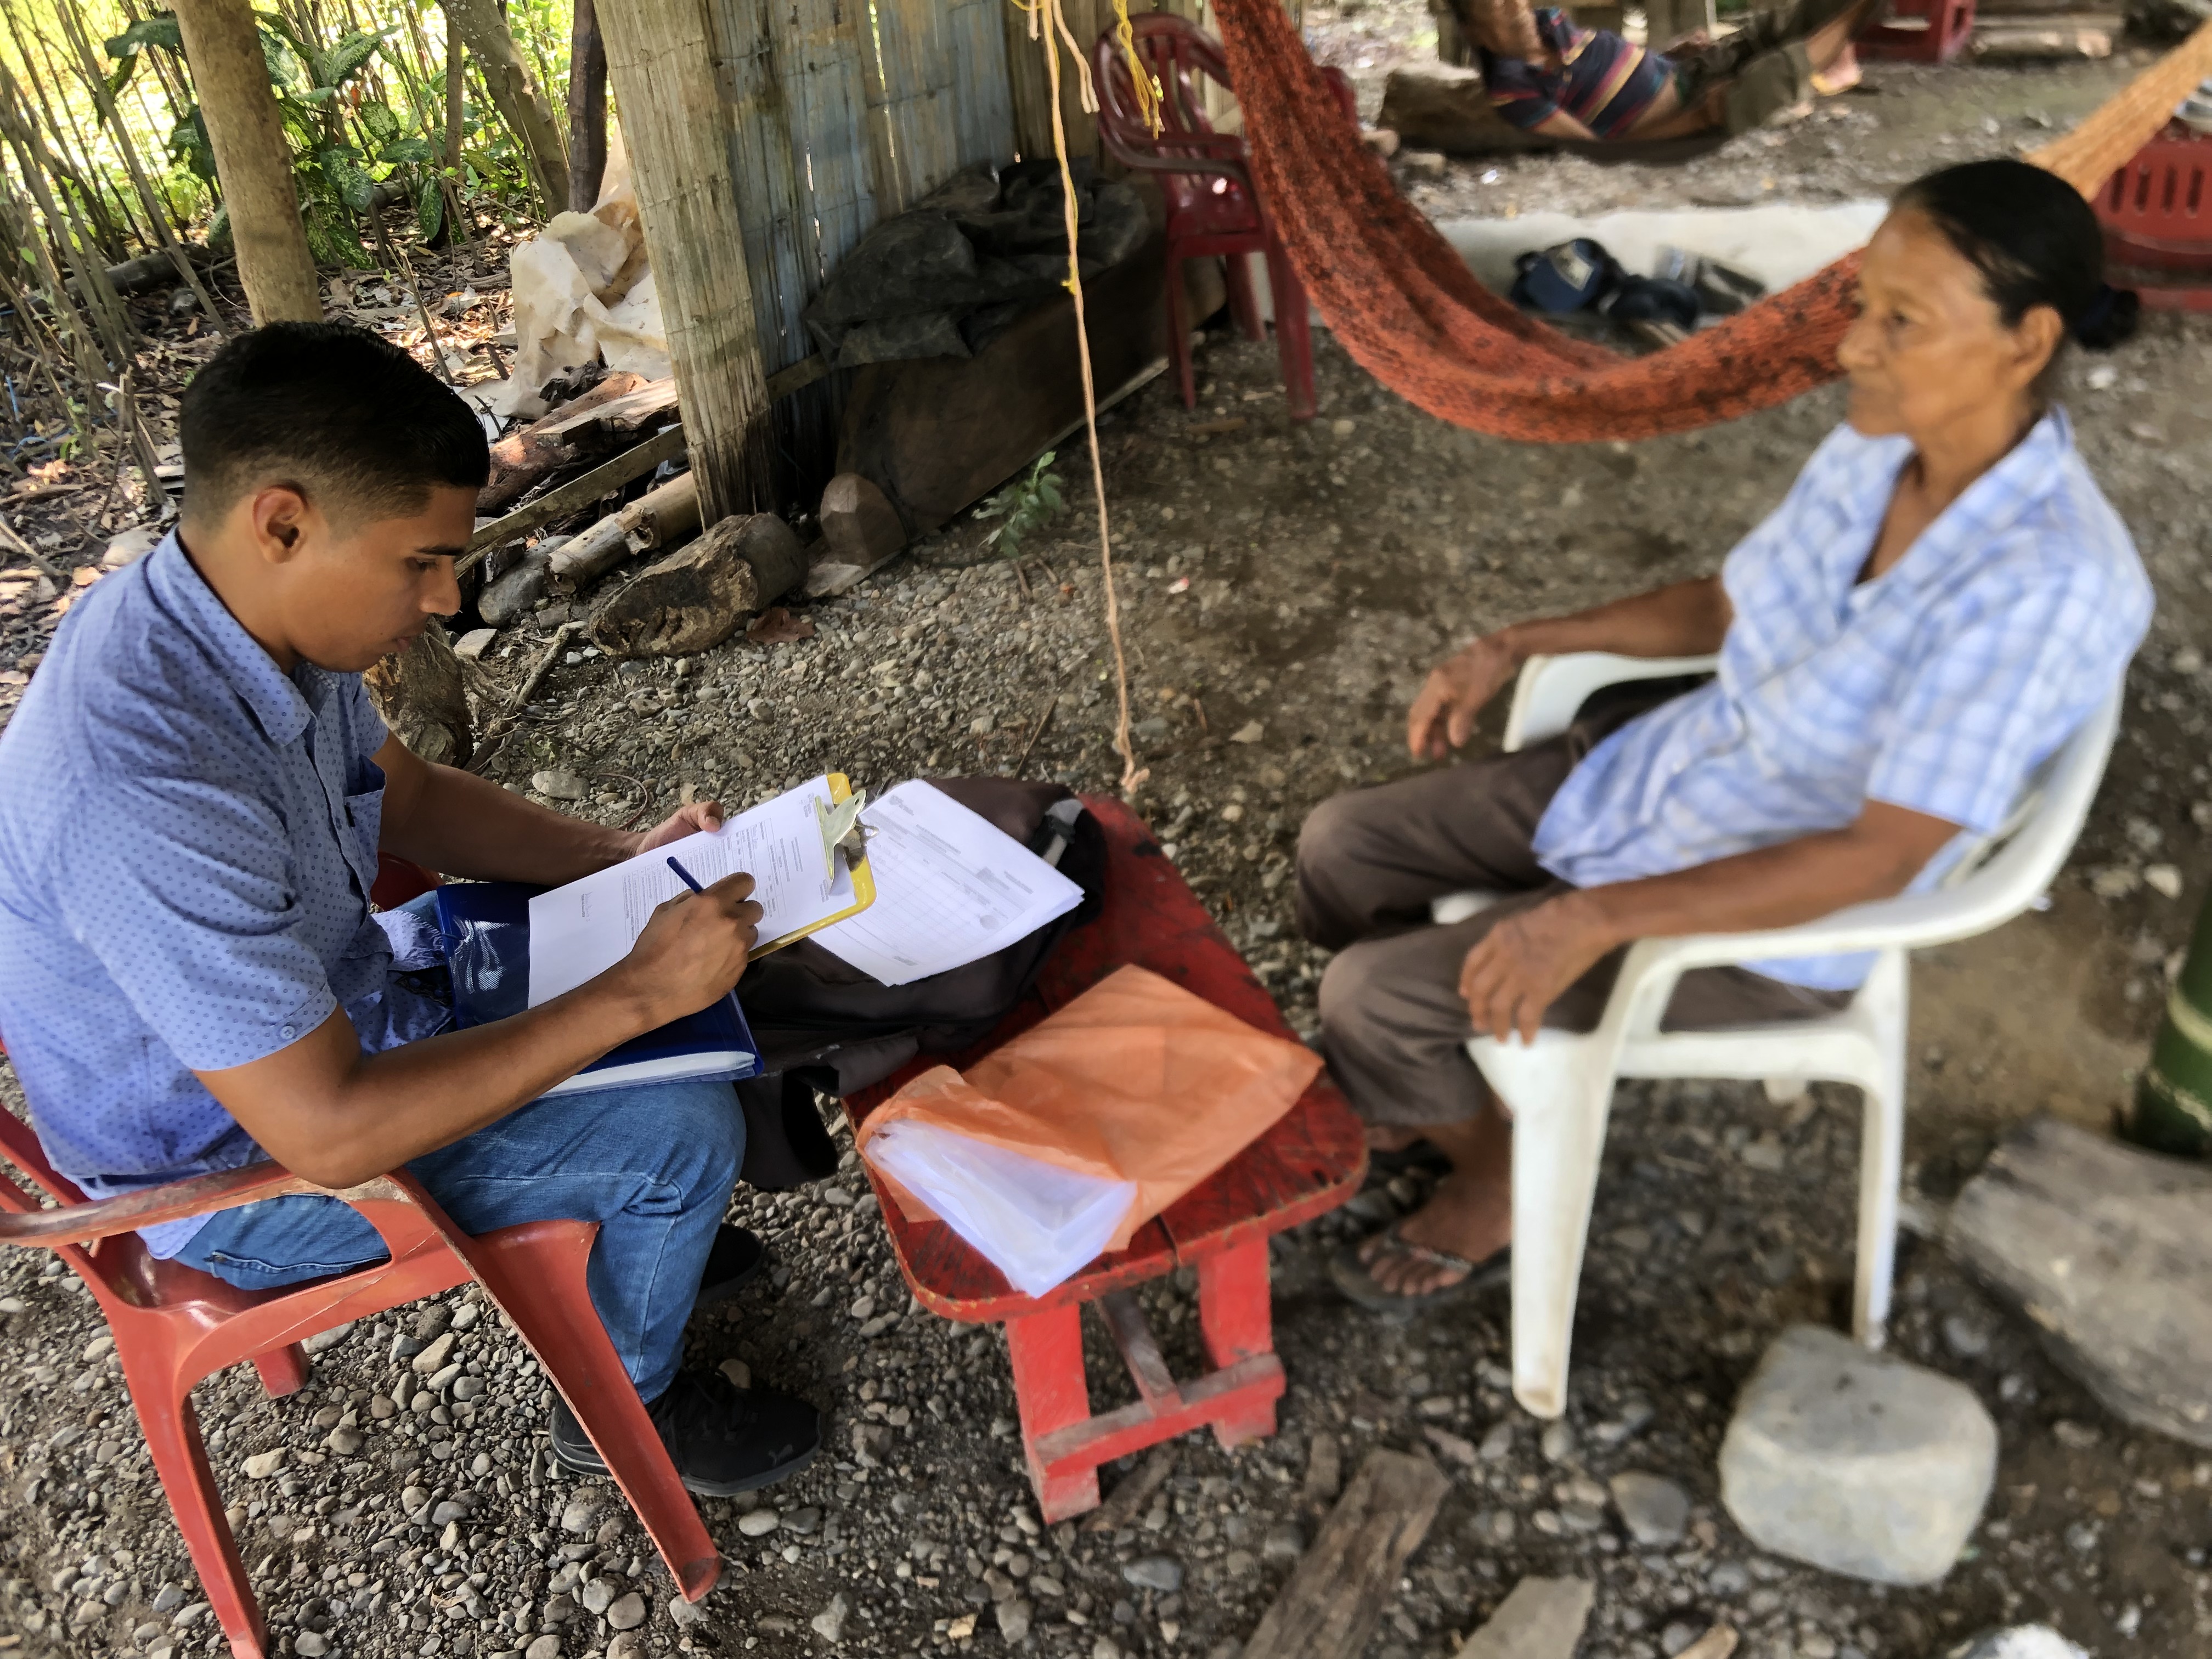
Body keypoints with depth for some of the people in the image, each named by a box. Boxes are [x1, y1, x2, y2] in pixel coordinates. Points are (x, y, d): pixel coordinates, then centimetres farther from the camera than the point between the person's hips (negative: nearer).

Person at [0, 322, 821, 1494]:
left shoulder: (259, 612, -12)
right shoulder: (145, 789, -40)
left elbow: (408, 797, 6)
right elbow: (330, 1132, -36)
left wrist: (621, 861, -7)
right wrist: (639, 994, -32)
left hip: (315, 1008, 9)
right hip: (243, 1162, -8)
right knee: (683, 1126, -14)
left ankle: (620, 1236, 34)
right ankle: (625, 1403, 15)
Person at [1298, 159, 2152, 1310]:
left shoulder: (2050, 583, -30)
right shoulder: (1876, 447, -5)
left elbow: (1882, 856, -30)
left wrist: (1596, 918, -36)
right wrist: (1516, 646, 3)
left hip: (1776, 922, -7)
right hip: (1657, 764, 8)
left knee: (1372, 998, -14)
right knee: (1341, 846, 4)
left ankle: (1503, 1175, 18)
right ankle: (1431, 1086, 30)